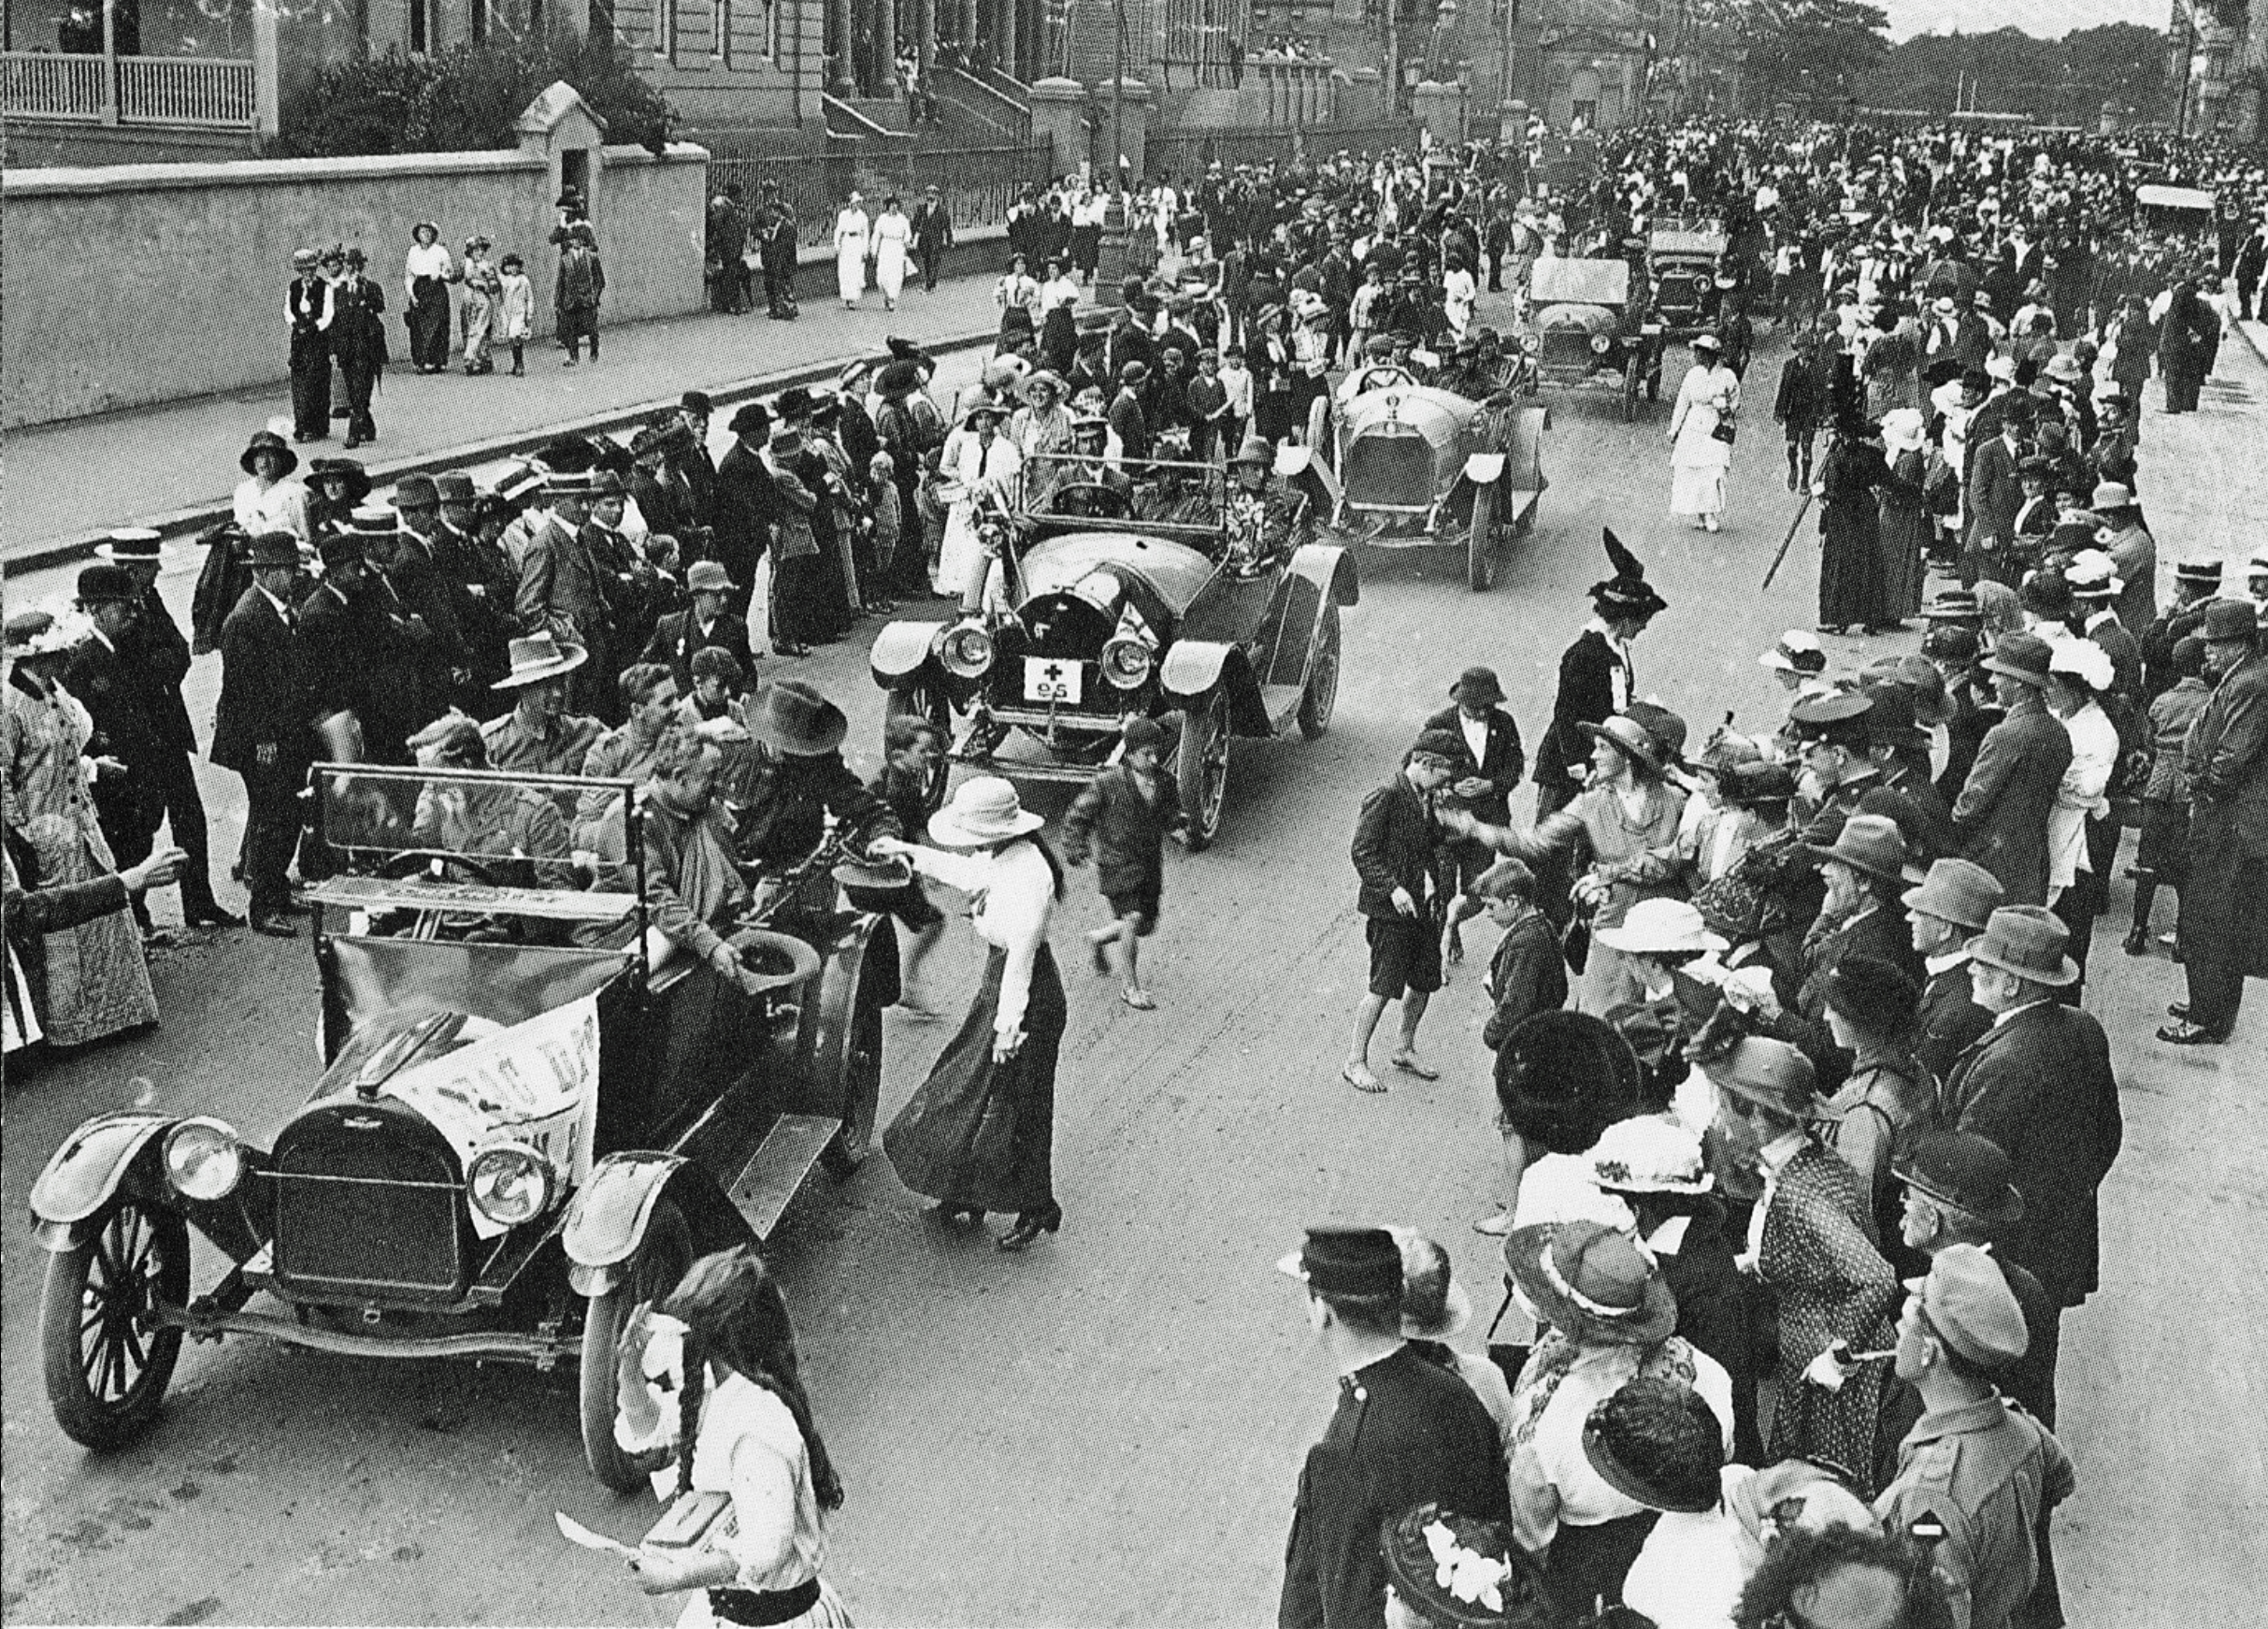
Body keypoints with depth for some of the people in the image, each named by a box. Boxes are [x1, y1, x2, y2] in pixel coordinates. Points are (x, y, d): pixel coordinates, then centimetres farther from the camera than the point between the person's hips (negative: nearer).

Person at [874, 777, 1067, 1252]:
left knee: (1012, 1103, 3)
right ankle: (969, 1194, 34)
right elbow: (965, 872, 23)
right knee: (971, 1087, 18)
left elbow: (1021, 956, -28)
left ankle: (1036, 1210, 20)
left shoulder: (1028, 875, -29)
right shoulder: (999, 858, -1)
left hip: (1029, 997, -9)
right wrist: (907, 851, 26)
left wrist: (1008, 1025, -25)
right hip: (997, 985, 9)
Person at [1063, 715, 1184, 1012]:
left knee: (1145, 926, 12)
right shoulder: (1108, 783, -18)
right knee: (1130, 921, -8)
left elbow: (1170, 814, 11)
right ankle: (1130, 988, 9)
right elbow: (1077, 817, -8)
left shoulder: (1164, 779, -3)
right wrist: (1075, 848, -19)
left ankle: (1100, 939, 41)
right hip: (1117, 862, -6)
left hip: (1150, 862, 6)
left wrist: (1177, 820, -12)